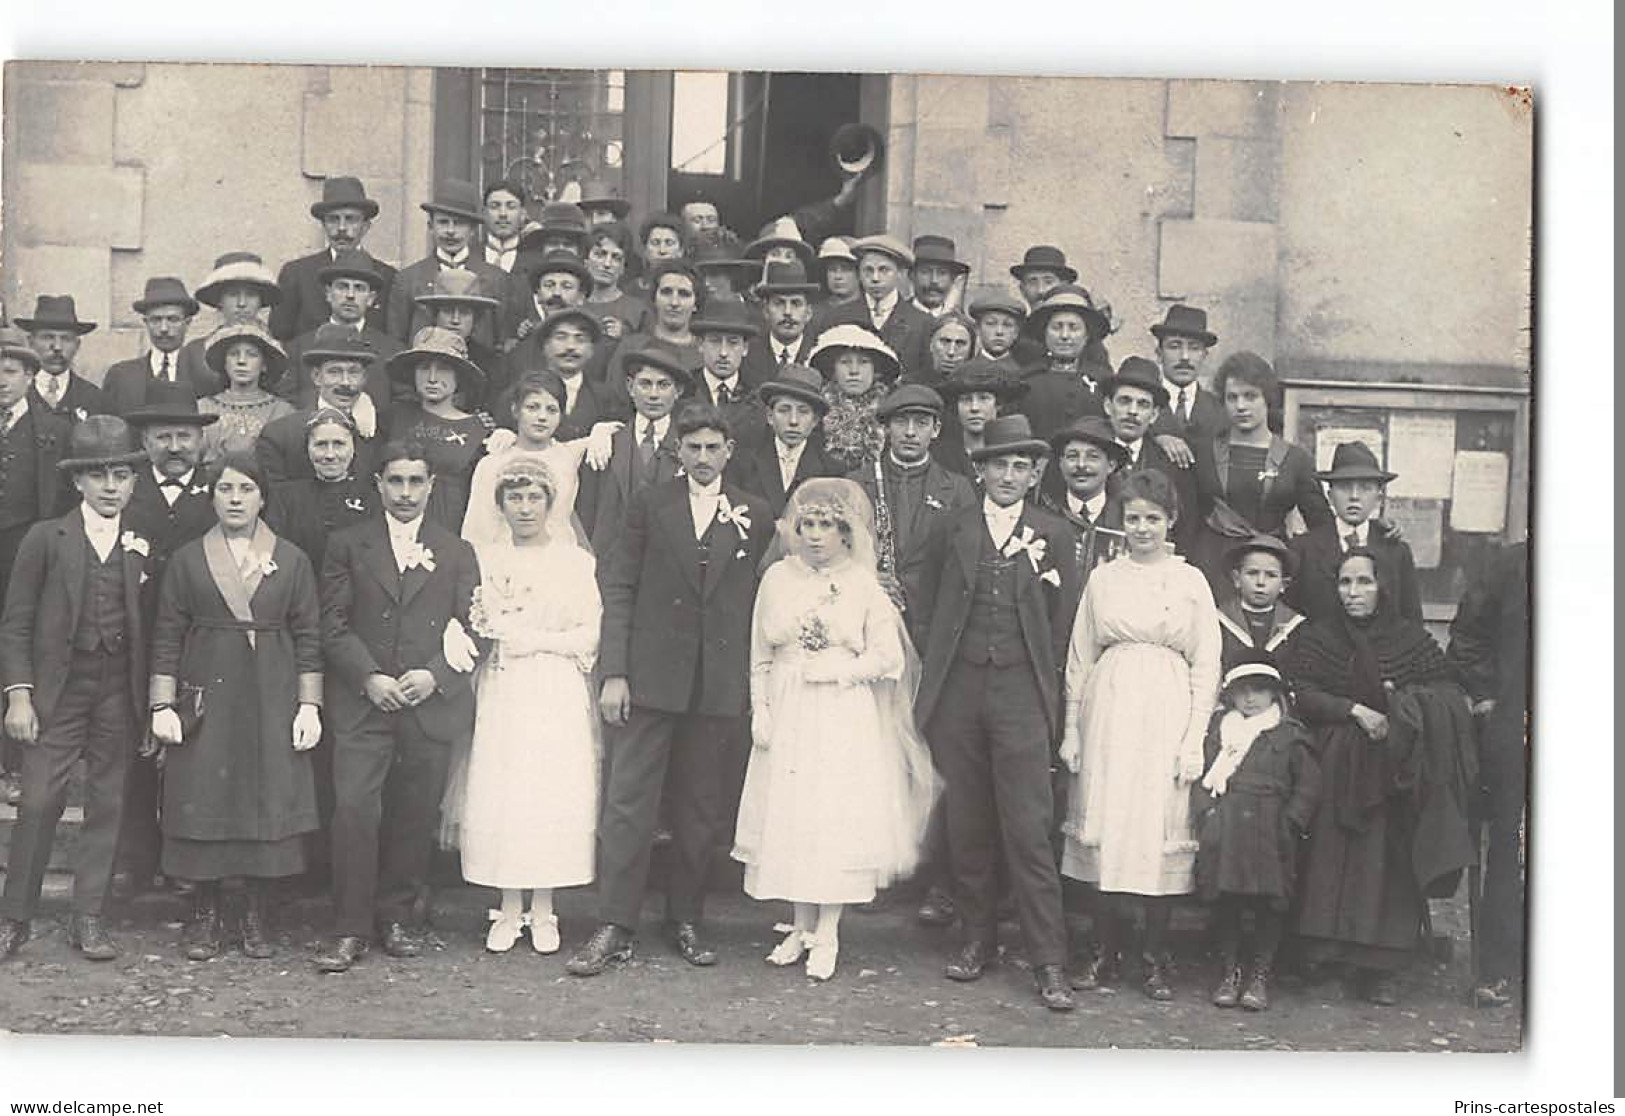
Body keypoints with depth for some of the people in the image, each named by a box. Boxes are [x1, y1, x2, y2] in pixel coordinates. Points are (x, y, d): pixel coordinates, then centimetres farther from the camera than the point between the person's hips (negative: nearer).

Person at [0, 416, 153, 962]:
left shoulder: (143, 547, 8)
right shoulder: (46, 539, 1)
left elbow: (152, 627, 8)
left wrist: (157, 703, 2)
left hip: (119, 688, 2)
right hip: (57, 686, -2)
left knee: (107, 804, 4)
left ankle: (89, 919, 13)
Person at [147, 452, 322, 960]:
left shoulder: (292, 561, 6)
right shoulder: (188, 560, 6)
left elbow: (308, 637, 5)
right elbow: (167, 637, 5)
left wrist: (309, 706, -2)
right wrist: (162, 705, -2)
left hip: (272, 699, 0)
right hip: (205, 698, 0)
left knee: (268, 802, 0)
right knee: (203, 804, 0)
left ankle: (256, 917, 11)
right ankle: (204, 915, 13)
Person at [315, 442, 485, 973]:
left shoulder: (457, 553, 12)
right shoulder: (348, 546, 9)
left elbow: (474, 629, 6)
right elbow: (333, 624, 2)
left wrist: (435, 674, -9)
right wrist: (369, 678, -10)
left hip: (431, 705, 2)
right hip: (362, 706, -1)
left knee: (414, 818, 4)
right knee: (354, 809, -10)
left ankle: (393, 918, 18)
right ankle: (350, 930, -3)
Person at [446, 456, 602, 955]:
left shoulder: (575, 561, 4)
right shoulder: (484, 558, 10)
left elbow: (590, 636, -1)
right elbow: (470, 627, 8)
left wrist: (534, 640, -10)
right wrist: (487, 630, -13)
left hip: (557, 696, -1)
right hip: (500, 694, 2)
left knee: (553, 795, -2)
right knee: (499, 795, -1)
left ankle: (543, 910, 10)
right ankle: (509, 909, 11)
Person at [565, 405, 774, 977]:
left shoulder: (753, 515, 8)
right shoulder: (650, 504, 4)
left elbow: (758, 599, 8)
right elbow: (619, 589, 2)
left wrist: (749, 683, 3)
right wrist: (614, 672, -6)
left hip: (719, 685, 1)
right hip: (652, 676, -1)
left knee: (701, 807, 9)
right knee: (628, 800, -3)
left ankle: (685, 918, 21)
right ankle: (614, 927, 1)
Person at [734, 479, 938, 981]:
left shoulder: (863, 584, -1)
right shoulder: (778, 577, 5)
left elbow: (890, 658, -1)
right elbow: (760, 657, 9)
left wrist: (838, 669, -11)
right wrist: (760, 710, 2)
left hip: (844, 718, -2)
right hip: (787, 714, 2)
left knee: (838, 817, -4)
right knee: (790, 816, 4)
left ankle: (826, 934, 5)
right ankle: (801, 926, 16)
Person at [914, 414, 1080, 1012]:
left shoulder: (1051, 534, 7)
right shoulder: (954, 528, 9)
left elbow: (1062, 622, 9)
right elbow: (934, 604, 12)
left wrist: (1044, 683, 5)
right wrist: (933, 679, 7)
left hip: (1021, 692, -2)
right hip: (959, 690, 2)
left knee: (1029, 829, -8)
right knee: (966, 825, 7)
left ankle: (1049, 961, -4)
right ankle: (977, 939, 20)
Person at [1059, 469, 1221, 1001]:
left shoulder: (1191, 581, 4)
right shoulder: (1103, 578, 9)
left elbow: (1206, 667, 2)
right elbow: (1080, 658, 11)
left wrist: (1194, 741, -4)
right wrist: (1071, 728, 6)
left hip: (1165, 716, -2)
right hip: (1107, 711, 2)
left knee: (1158, 832, -2)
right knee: (1106, 831, 1)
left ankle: (1156, 961, 8)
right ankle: (1106, 954, 9)